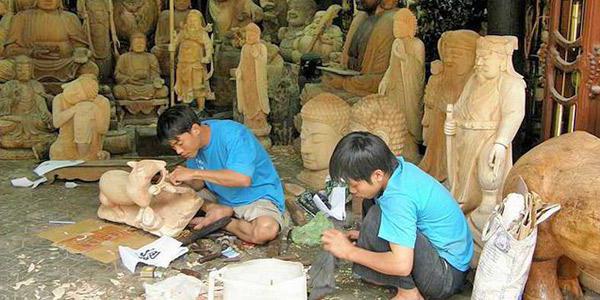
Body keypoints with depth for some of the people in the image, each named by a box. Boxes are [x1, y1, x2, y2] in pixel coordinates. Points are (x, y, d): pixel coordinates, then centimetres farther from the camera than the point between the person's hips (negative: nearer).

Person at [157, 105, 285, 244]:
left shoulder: (232, 135, -26)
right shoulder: (194, 143, -4)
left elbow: (243, 178, -39)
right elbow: (199, 184, 2)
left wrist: (195, 173, -36)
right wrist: (184, 180, -21)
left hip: (257, 196, -7)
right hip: (220, 197, 7)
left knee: (266, 230, -38)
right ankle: (219, 210, -12)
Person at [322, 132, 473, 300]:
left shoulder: (399, 198, -29)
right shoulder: (400, 167, -2)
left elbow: (402, 265, -33)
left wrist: (350, 251, -22)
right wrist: (366, 235, 3)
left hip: (448, 277, -9)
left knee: (378, 217, -25)